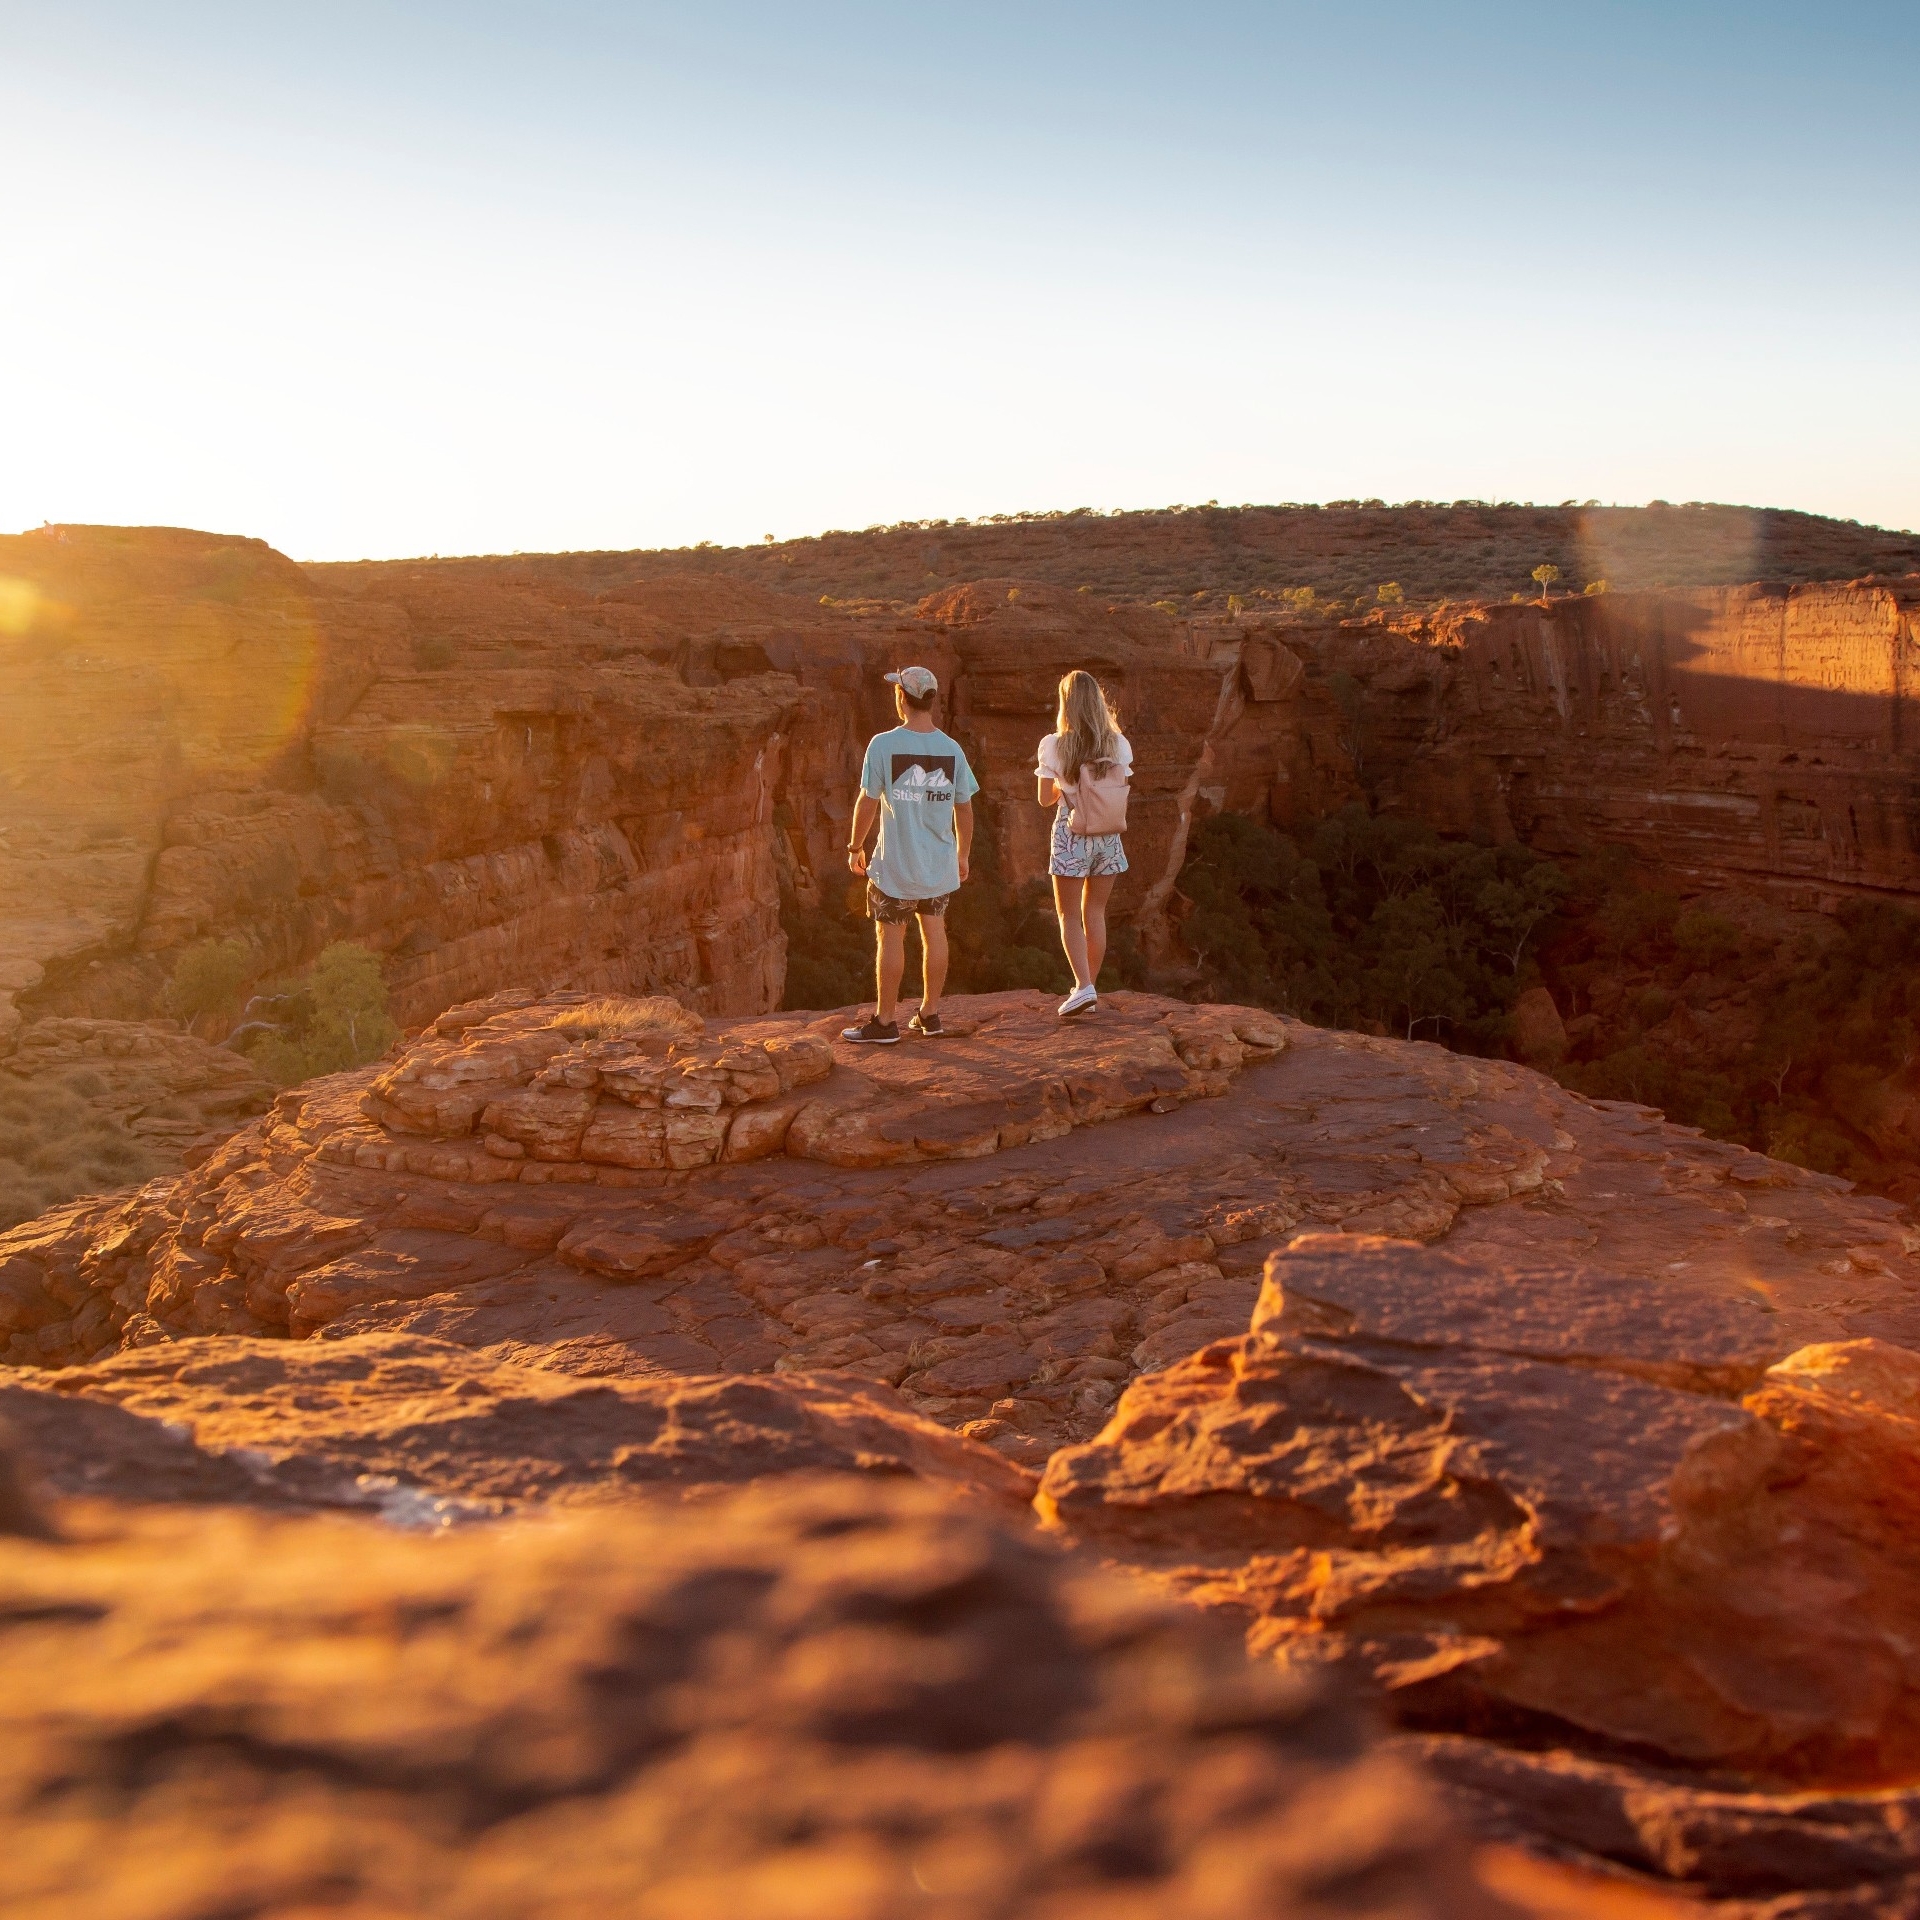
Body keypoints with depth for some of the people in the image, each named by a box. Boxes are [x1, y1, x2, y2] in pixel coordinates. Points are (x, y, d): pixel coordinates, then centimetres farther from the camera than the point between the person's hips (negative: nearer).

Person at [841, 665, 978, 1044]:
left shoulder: (883, 745, -12)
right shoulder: (951, 749, 0)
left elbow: (868, 801, -8)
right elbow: (964, 808, 6)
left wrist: (855, 846, 6)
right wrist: (963, 854, 19)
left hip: (896, 864, -4)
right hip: (940, 863, 4)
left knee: (890, 938, 3)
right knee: (934, 932, 14)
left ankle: (885, 1022, 8)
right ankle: (929, 1013, 22)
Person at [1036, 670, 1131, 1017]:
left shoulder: (1053, 745, -8)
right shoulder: (1117, 744, -2)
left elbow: (1045, 797, -3)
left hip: (1071, 834, -3)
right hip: (1107, 835, 3)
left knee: (1069, 915, 5)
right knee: (1095, 913, 12)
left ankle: (1083, 985, -12)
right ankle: (1089, 990, 17)